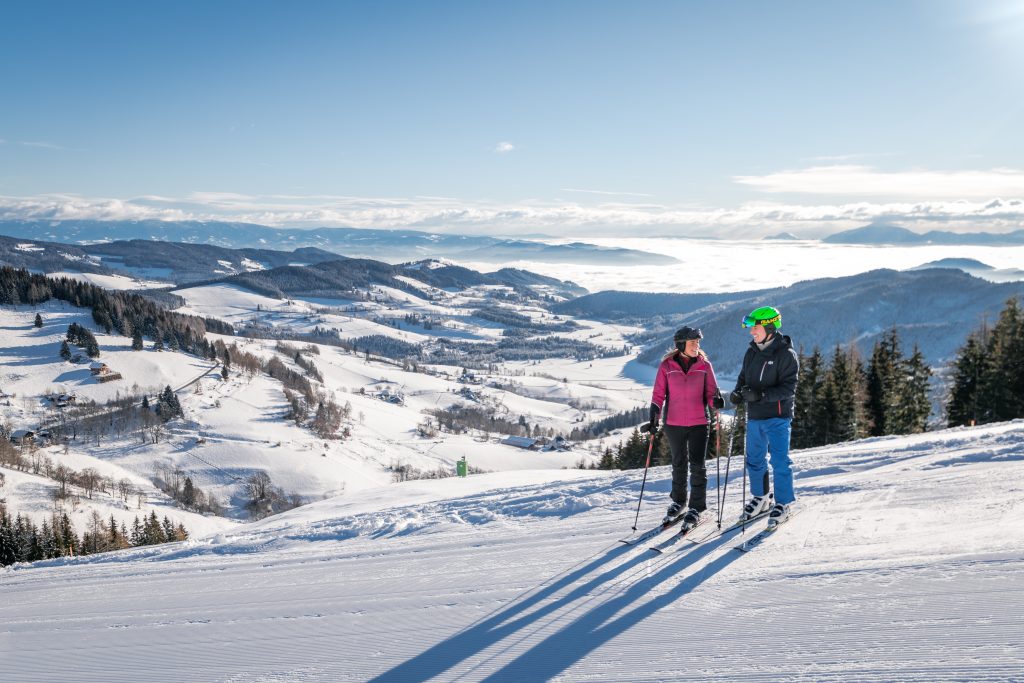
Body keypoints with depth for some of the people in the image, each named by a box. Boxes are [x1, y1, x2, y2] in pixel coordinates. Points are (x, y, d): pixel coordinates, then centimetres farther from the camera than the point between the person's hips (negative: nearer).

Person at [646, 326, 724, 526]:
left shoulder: (704, 365, -2)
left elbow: (710, 391, 1)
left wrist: (715, 400, -21)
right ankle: (678, 501, 31)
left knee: (697, 465, -1)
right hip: (674, 423, 0)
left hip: (699, 422, 0)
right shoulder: (667, 366, -4)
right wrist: (654, 418, -7)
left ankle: (696, 506, 11)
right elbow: (658, 394, 0)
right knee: (679, 464, 14)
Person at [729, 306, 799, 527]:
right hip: (754, 416, 7)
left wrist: (761, 395, -26)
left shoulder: (786, 355, -11)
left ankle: (783, 503, 11)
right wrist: (738, 392, -6)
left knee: (780, 461, -1)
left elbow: (788, 388, -16)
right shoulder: (752, 353, 9)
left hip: (777, 417, -7)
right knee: (754, 460, 14)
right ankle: (761, 497, 30)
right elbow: (744, 378, 16)